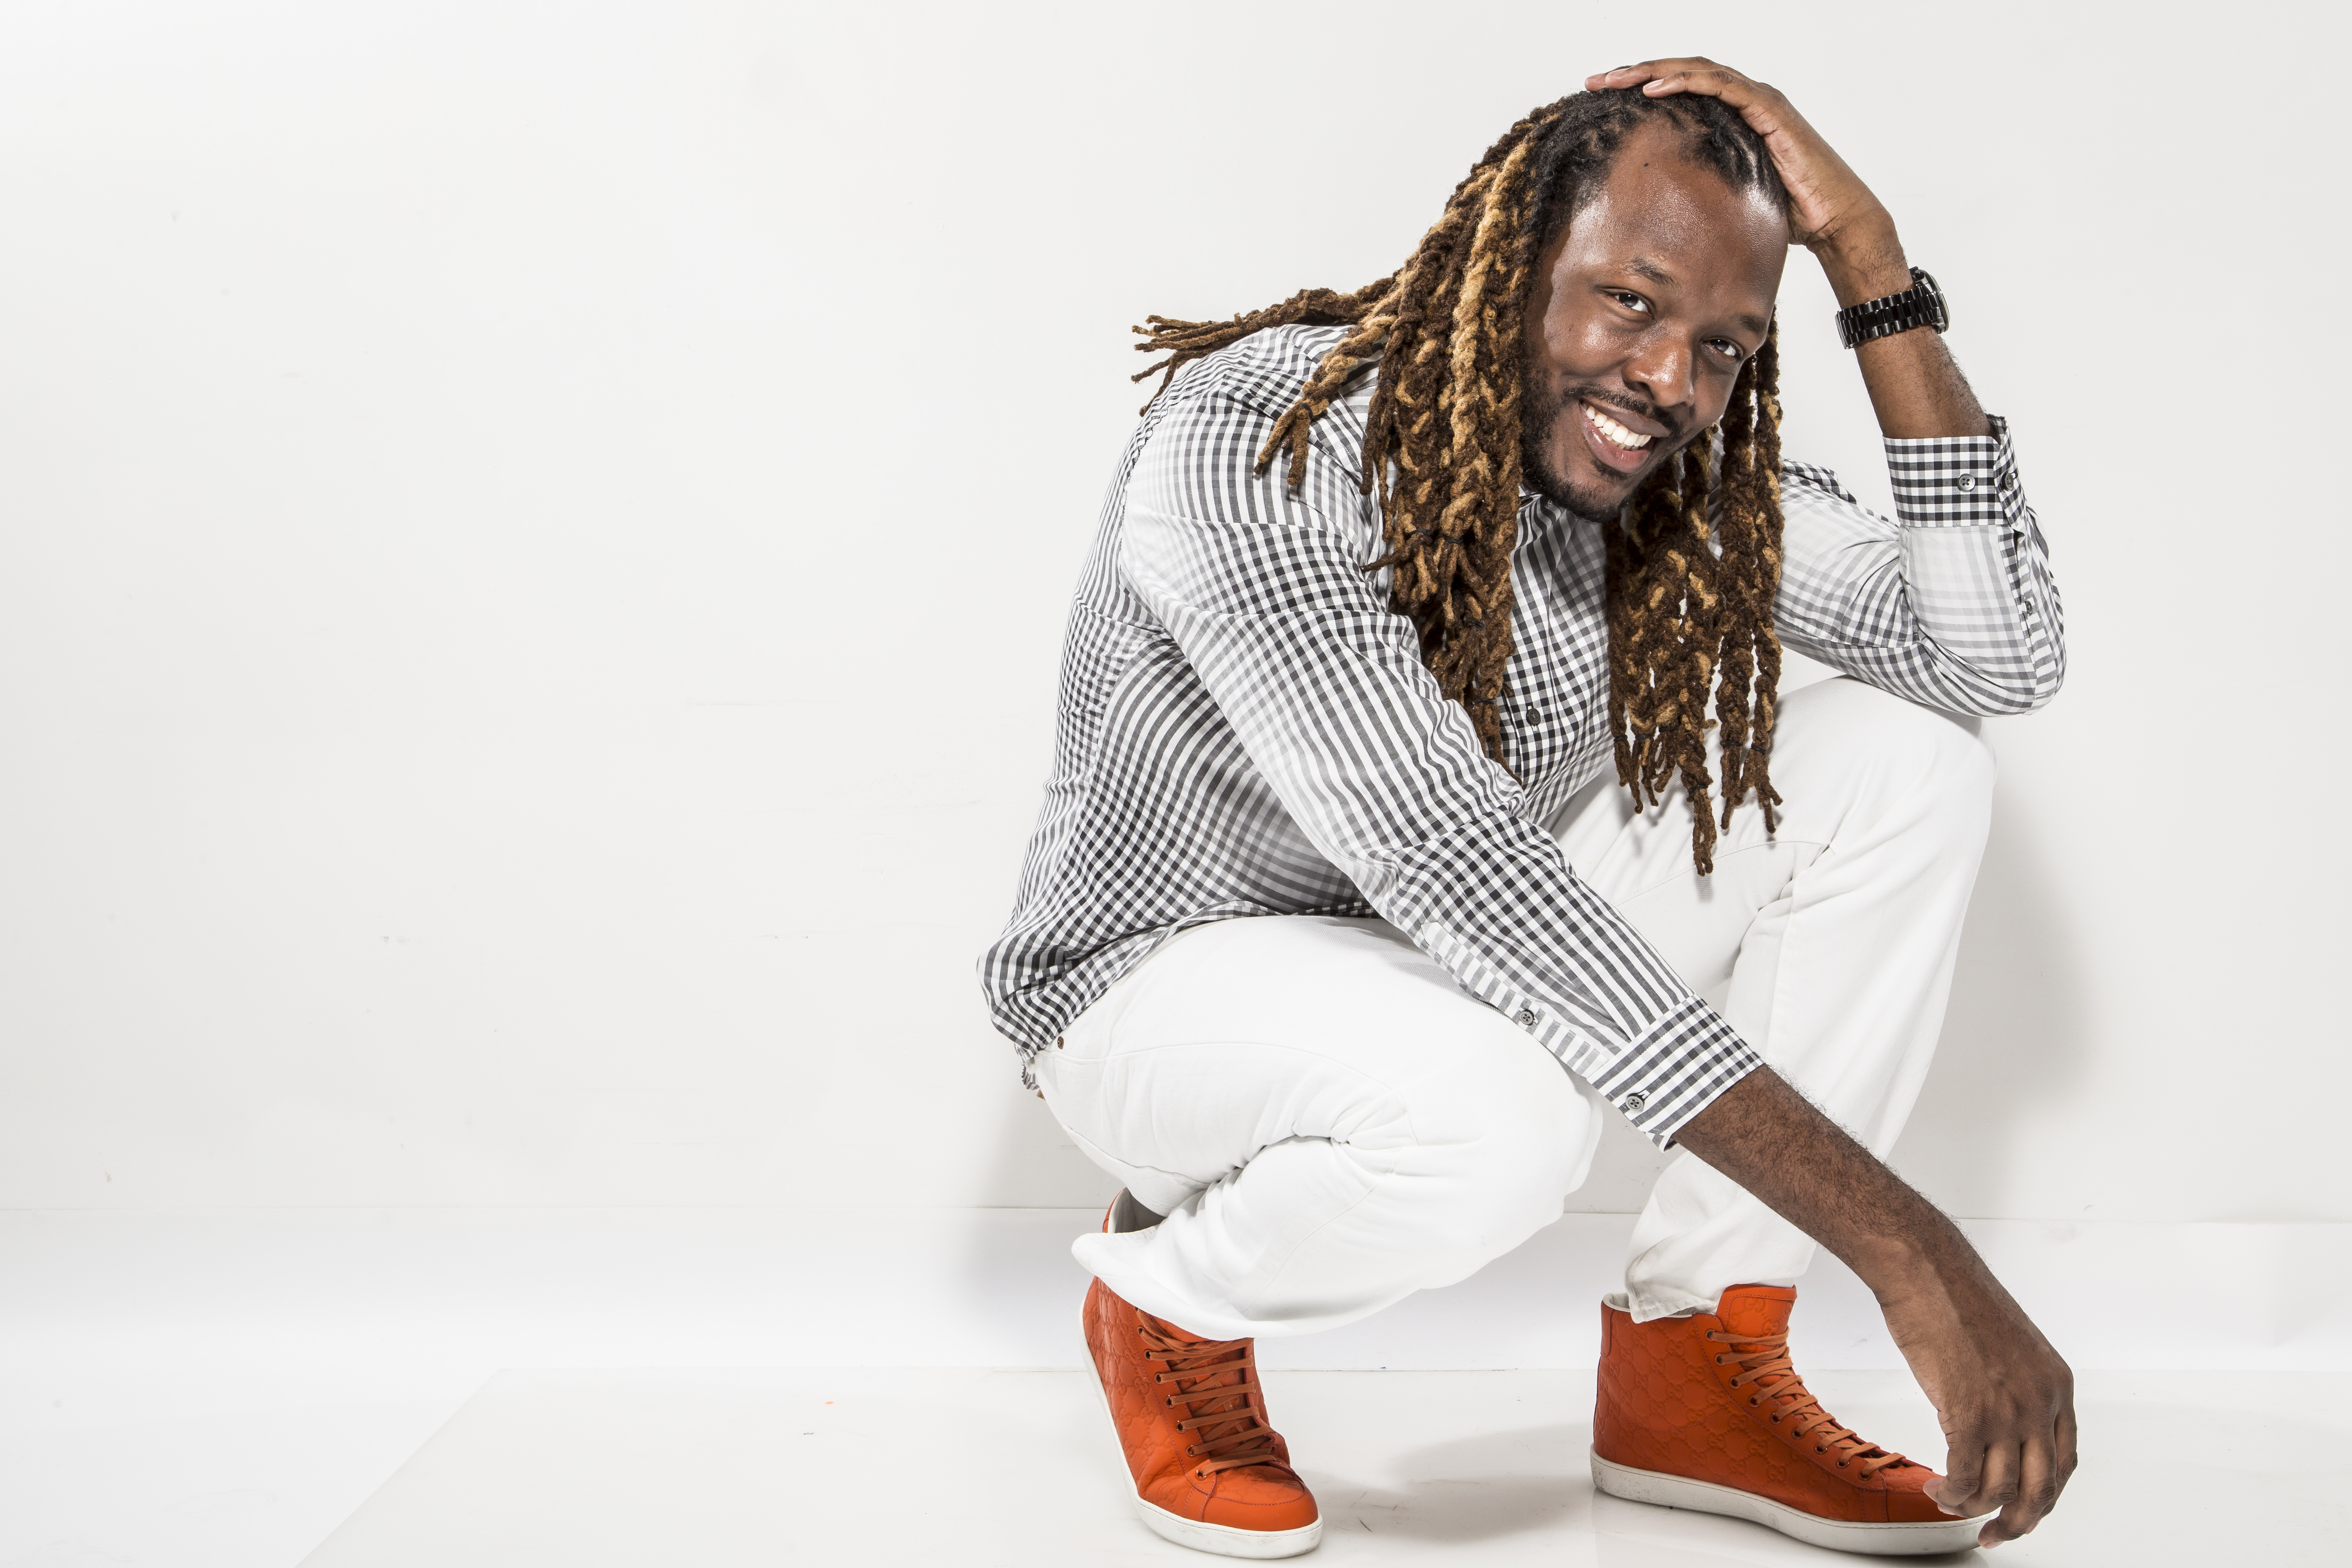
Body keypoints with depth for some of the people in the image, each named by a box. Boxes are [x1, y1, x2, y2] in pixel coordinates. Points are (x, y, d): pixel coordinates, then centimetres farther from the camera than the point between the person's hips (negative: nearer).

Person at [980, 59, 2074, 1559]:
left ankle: (1694, 1366, -6)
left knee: (1907, 758, -11)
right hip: (1169, 978, -6)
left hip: (1459, 958, 7)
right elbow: (1447, 860, -40)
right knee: (1496, 1112, -41)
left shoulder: (1682, 476, -9)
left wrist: (1870, 258, -22)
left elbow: (2008, 657, -16)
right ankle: (1169, 1302, -5)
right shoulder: (1258, 439, -30)